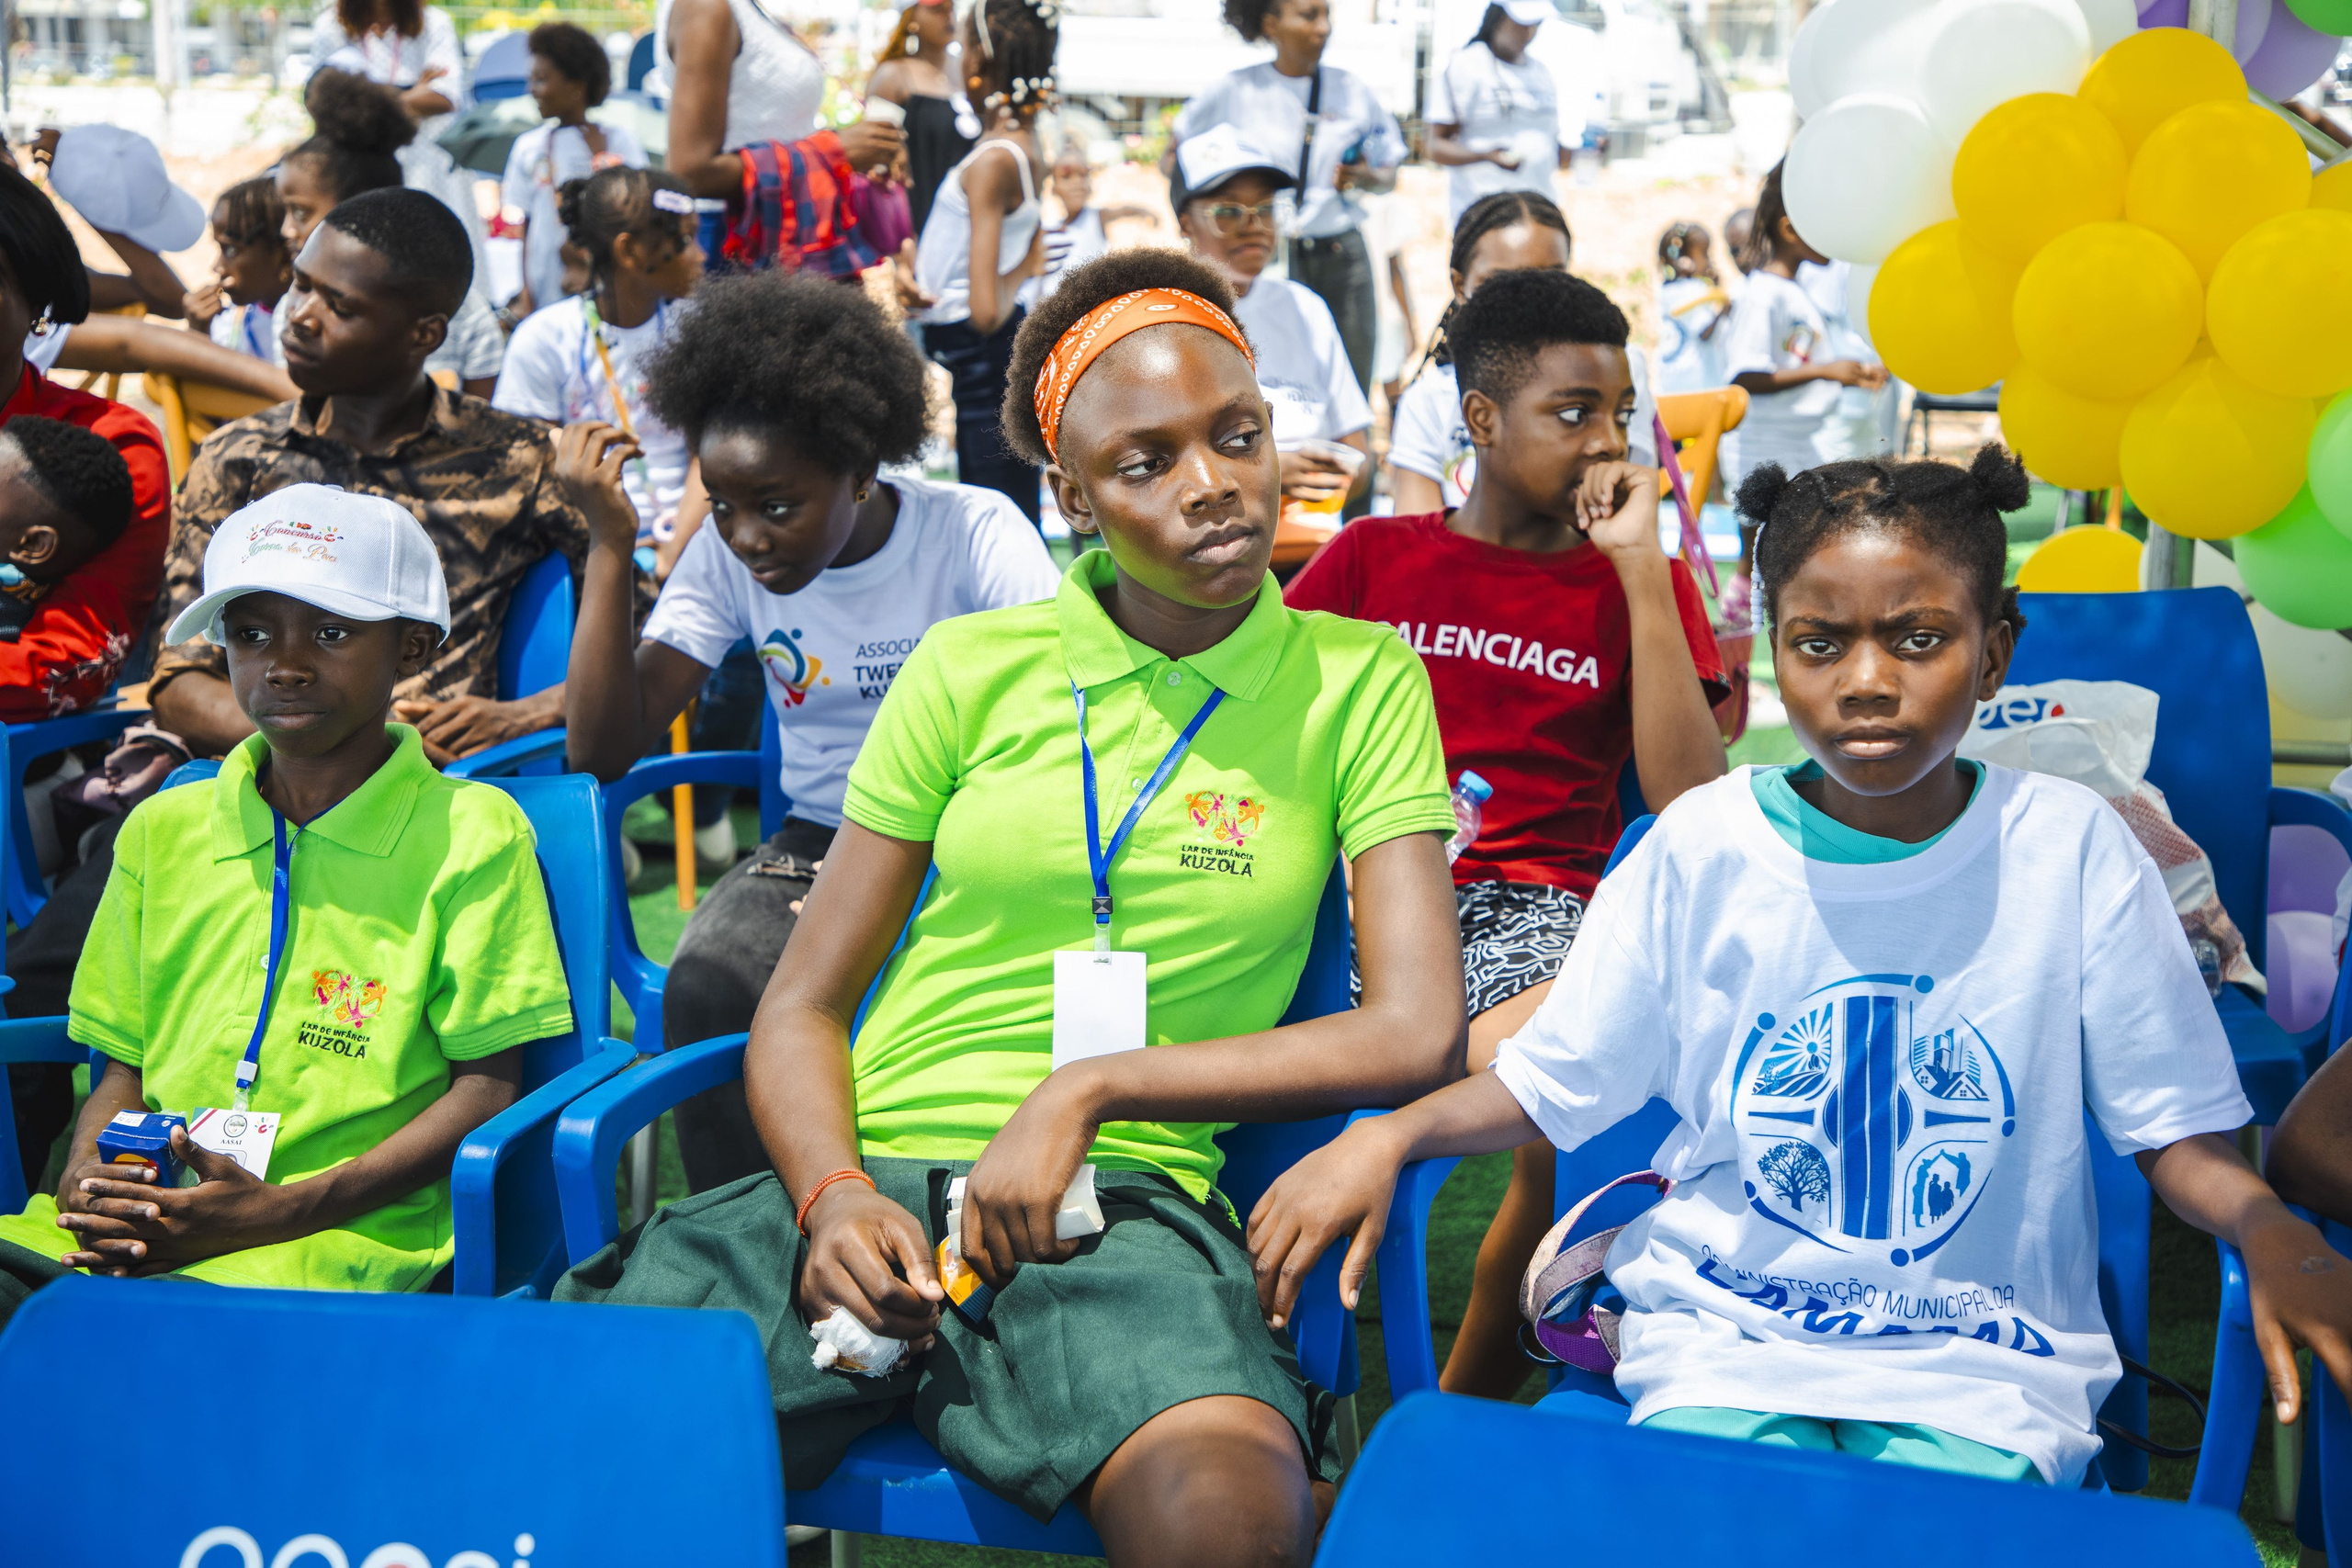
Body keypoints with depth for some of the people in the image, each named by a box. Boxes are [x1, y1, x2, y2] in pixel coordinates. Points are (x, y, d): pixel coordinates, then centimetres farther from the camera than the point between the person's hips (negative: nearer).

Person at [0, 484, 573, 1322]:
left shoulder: (470, 833, 3)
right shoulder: (162, 829, 18)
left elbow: (486, 1086, -2)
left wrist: (281, 1210, -13)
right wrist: (87, 1180, -4)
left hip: (335, 1239, -5)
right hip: (139, 1223, 5)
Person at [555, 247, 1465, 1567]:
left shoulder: (1359, 681, 7)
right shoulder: (972, 667, 11)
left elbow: (1418, 1034, -2)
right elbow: (800, 1009, 12)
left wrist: (1090, 1089, -8)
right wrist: (830, 1196, -9)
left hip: (1119, 1208, -2)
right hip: (871, 1175, 2)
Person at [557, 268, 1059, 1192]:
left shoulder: (975, 535, -9)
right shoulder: (725, 559, 0)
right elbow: (601, 749, -6)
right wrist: (610, 543, -12)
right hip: (817, 841, 3)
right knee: (707, 991, -28)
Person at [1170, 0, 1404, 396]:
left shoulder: (1352, 90, 8)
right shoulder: (1234, 90, 2)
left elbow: (1389, 176, 15)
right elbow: (1176, 153, 13)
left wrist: (1365, 178, -8)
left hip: (1341, 256, 2)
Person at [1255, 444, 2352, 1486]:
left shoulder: (2068, 849, -4)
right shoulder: (1702, 846, -2)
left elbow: (2177, 1132, -1)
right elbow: (1549, 1084, 2)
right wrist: (1388, 1136, -16)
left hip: (1979, 1368, 0)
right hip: (1722, 1334, 1)